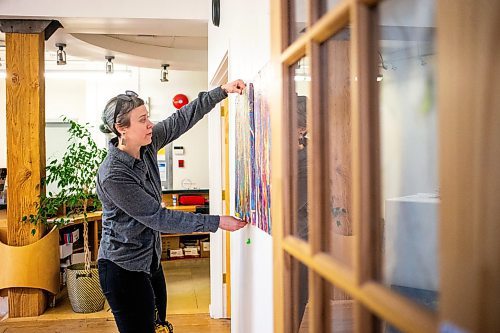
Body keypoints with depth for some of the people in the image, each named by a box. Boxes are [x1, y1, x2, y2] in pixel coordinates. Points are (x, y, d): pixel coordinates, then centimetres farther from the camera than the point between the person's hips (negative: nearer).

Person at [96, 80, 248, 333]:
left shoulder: (146, 145, -4)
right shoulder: (113, 175, -26)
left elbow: (182, 119, 3)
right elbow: (157, 217, -24)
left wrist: (223, 91, -5)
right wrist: (216, 222, -22)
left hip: (151, 260, 8)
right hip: (123, 268, -8)